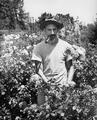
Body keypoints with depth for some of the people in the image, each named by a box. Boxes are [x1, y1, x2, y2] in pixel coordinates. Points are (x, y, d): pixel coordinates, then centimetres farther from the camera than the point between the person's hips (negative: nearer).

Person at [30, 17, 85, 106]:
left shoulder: (66, 46, 2)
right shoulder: (38, 48, 0)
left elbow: (70, 66, 9)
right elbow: (38, 69, -2)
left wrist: (69, 81, -5)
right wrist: (46, 81, -17)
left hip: (62, 85, 0)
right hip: (45, 86, 0)